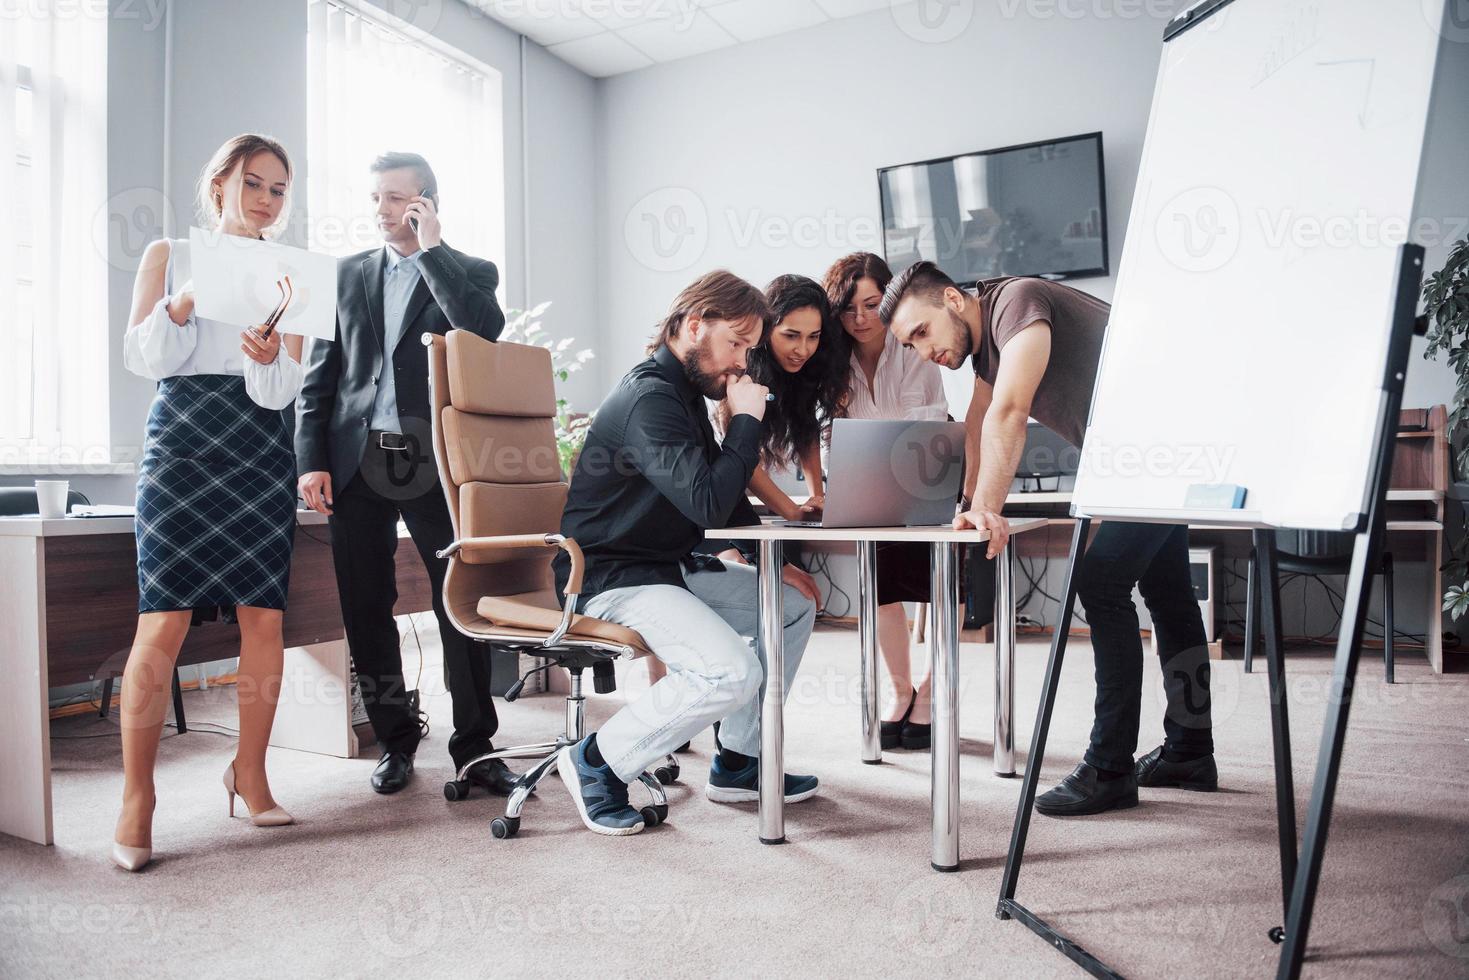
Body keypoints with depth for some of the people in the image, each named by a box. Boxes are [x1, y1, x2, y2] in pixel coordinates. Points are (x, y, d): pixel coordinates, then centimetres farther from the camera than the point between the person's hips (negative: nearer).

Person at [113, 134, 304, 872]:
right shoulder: (170, 255, 13)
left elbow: (281, 390, 6)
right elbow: (140, 356, 4)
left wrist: (267, 357, -16)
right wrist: (185, 303, -12)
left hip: (260, 448, 2)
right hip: (183, 440, -2)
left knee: (265, 616, -3)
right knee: (163, 622, -10)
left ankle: (250, 771, 12)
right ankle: (137, 798, -1)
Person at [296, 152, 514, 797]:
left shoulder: (470, 273, 7)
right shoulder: (346, 274, 15)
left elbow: (485, 334, -16)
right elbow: (320, 375, 12)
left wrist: (431, 248, -9)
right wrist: (312, 460, 2)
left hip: (436, 461, -3)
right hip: (358, 462, 3)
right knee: (366, 610, 6)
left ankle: (474, 745, 10)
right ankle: (395, 740, 21)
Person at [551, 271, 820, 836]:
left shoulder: (684, 393, 13)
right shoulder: (650, 398, -19)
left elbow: (722, 499, 22)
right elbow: (710, 503, -28)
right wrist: (746, 421, -16)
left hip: (670, 567, 11)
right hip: (612, 578, -10)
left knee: (794, 604, 11)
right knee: (733, 673, -27)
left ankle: (736, 763, 17)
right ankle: (597, 760, -6)